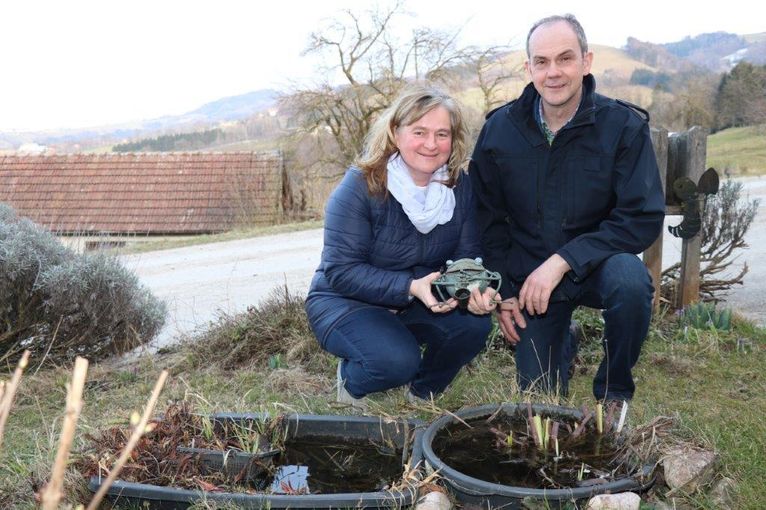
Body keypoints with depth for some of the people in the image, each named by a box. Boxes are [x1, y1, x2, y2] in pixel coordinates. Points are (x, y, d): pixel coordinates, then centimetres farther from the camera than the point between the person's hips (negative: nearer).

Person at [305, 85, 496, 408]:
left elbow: (467, 257, -4)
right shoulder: (360, 185, -21)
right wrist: (410, 287, -35)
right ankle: (351, 381, 6)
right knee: (397, 361, -32)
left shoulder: (459, 186, -5)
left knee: (474, 324, -22)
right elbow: (341, 270, -24)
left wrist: (475, 290, -28)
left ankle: (423, 393, 8)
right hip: (345, 302, -5)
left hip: (417, 305, 5)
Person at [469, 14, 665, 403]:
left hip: (595, 266, -2)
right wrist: (503, 292, -3)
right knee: (539, 395, 0)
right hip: (529, 276, 2)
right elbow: (488, 219, 2)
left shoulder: (624, 126, -15)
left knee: (630, 281, -37)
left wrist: (564, 261, -26)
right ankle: (560, 339, 37)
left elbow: (643, 219, -18)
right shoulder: (499, 128, -7)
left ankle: (614, 394, -8)